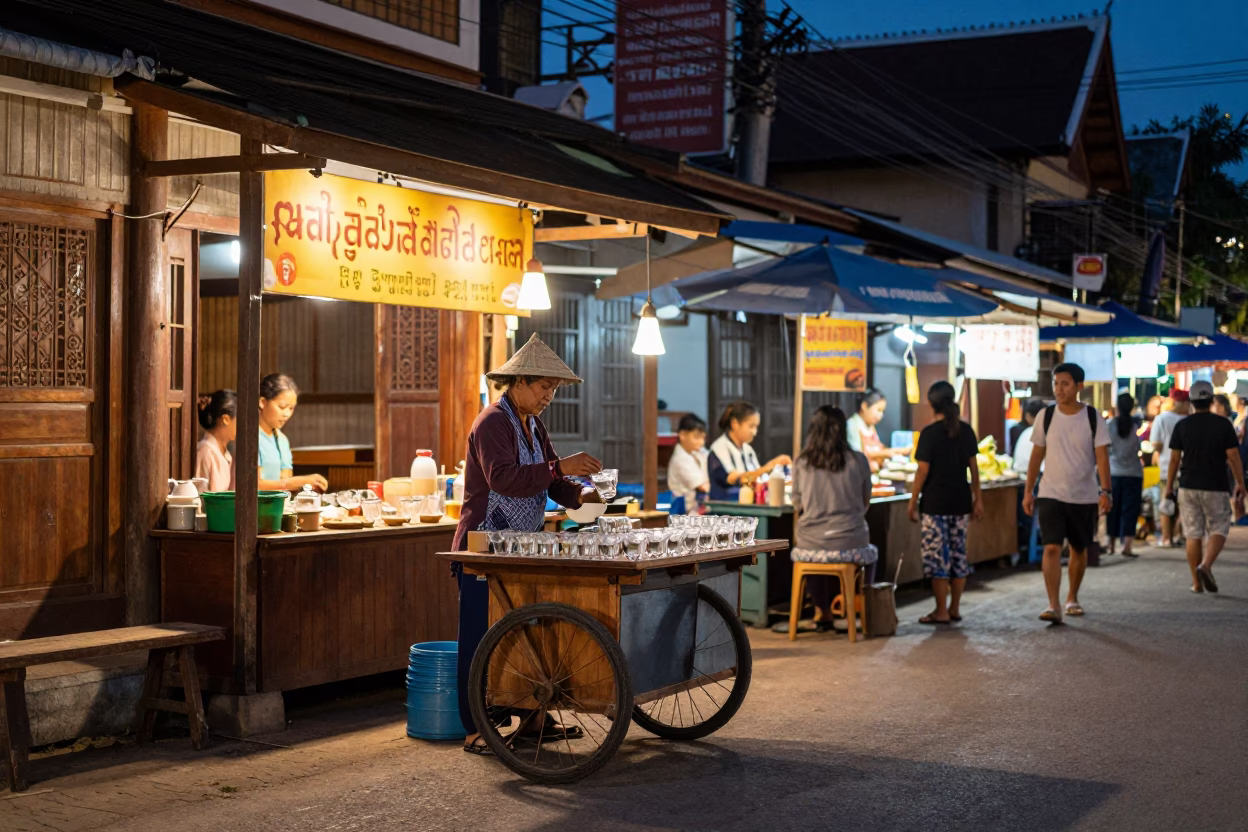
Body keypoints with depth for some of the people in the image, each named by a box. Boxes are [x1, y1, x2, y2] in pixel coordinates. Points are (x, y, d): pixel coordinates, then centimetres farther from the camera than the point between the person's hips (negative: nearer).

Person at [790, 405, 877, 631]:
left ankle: (822, 612, 39)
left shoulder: (801, 464, -3)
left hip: (810, 547, 1)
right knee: (871, 553, 34)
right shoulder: (858, 461, -5)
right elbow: (865, 504, 8)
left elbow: (798, 507, 9)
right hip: (851, 544, -1)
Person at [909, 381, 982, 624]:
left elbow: (923, 470, -11)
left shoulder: (930, 433, -11)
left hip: (935, 503, -6)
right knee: (958, 554, 11)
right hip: (960, 501, 6)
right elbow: (973, 466, 8)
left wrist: (913, 502, -5)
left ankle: (941, 611, 2)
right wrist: (977, 497, 15)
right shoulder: (966, 430, 5)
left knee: (937, 557, 0)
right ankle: (955, 608, 16)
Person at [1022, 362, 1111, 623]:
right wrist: (1028, 491, 5)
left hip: (1084, 496, 0)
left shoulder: (1093, 418, -4)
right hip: (1051, 494, 0)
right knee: (1052, 548, -15)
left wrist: (1105, 491, -20)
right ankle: (1053, 606, -17)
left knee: (1079, 550, 13)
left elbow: (1102, 457, -8)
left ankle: (1072, 598, 33)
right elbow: (1037, 455, 7)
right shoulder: (1045, 416, 1)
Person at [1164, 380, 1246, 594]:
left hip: (1188, 487, 2)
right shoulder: (1223, 424, -4)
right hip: (1215, 488, -2)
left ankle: (1197, 583, 8)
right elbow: (1233, 456, -4)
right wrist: (1240, 483, 5)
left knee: (1193, 534, 7)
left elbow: (1174, 459, 1)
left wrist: (1169, 486, 9)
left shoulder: (1182, 426, 0)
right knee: (1218, 529, 8)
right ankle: (1206, 565, -18)